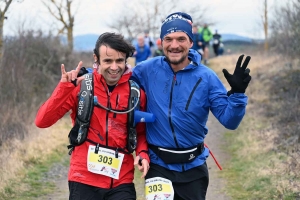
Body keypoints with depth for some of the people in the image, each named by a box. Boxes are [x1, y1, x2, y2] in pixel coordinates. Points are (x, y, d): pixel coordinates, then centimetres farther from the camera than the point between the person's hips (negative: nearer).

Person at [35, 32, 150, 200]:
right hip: (84, 180, -1)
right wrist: (65, 87, -20)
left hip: (121, 182, 1)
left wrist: (143, 153, -6)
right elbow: (42, 121, -10)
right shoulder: (82, 85, -4)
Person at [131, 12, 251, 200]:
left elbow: (229, 120, -11)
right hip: (158, 164, -1)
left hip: (193, 167, 1)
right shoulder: (148, 70, -8)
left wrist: (237, 92, -28)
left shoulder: (206, 77, -9)